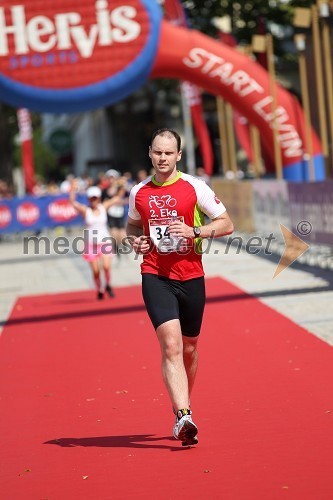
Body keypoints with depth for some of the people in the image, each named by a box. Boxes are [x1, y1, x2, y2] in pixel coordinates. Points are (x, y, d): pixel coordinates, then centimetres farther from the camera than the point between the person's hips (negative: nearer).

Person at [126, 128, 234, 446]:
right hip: (155, 277, 0)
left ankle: (183, 406, 34)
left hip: (190, 276, 0)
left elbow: (226, 224, 0)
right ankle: (183, 417, -24)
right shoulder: (138, 193, 6)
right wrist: (136, 241, 2)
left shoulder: (194, 187, -2)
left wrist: (194, 231, -15)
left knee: (189, 348, 12)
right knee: (171, 345, -17)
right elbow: (133, 225, 25)